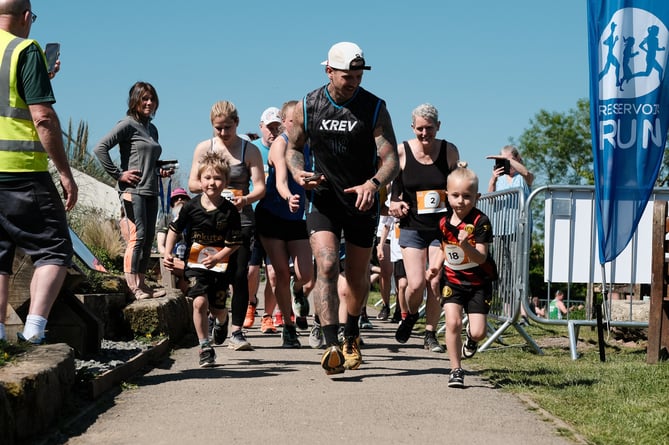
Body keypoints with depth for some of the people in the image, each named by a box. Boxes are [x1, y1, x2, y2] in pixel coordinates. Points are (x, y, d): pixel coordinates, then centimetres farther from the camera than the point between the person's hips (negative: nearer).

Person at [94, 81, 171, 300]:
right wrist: (118, 174, -15)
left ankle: (141, 283, 11)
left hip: (150, 191, 8)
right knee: (139, 236, -14)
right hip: (133, 190, -8)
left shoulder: (152, 129, 19)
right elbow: (100, 148, -16)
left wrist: (160, 171, 11)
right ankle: (132, 285, -12)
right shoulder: (127, 125, -6)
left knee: (148, 238, 7)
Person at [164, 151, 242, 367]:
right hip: (195, 264, 0)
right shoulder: (191, 207, -7)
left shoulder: (230, 211, -11)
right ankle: (205, 348, -7)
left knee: (217, 308, 6)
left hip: (220, 266, 0)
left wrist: (217, 257, -22)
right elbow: (175, 229, 7)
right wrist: (168, 253, -2)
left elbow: (233, 243, -9)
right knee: (200, 302, -18)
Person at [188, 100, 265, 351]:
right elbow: (192, 183, 7)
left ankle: (237, 332, -5)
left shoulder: (250, 150, 1)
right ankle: (217, 322, 24)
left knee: (239, 274, -7)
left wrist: (246, 199, -26)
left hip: (241, 220, -2)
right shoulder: (204, 148, 7)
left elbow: (260, 186, -5)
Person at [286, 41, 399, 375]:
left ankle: (351, 333, 38)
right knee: (327, 266, -20)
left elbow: (391, 159, -12)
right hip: (323, 200, 0)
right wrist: (299, 173, -10)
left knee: (357, 275, 12)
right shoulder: (307, 107, -4)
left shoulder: (375, 108, -9)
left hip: (362, 201, 1)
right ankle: (331, 345, -27)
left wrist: (373, 183, -32)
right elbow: (293, 147, 12)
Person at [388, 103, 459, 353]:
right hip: (412, 227, -1)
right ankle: (411, 315, 23)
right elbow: (391, 187, 8)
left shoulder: (450, 151, -1)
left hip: (441, 227, 1)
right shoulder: (401, 152, -5)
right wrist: (395, 203, -12)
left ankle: (430, 334, 12)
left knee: (435, 283, -5)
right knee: (416, 284, -10)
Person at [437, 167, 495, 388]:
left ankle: (471, 337, 33)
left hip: (478, 283, -3)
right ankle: (455, 370, -1)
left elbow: (481, 258, -23)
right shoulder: (443, 221, -3)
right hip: (452, 280, 3)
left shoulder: (480, 221, -17)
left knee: (478, 332, -6)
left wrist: (466, 246, -40)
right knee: (453, 322, -15)